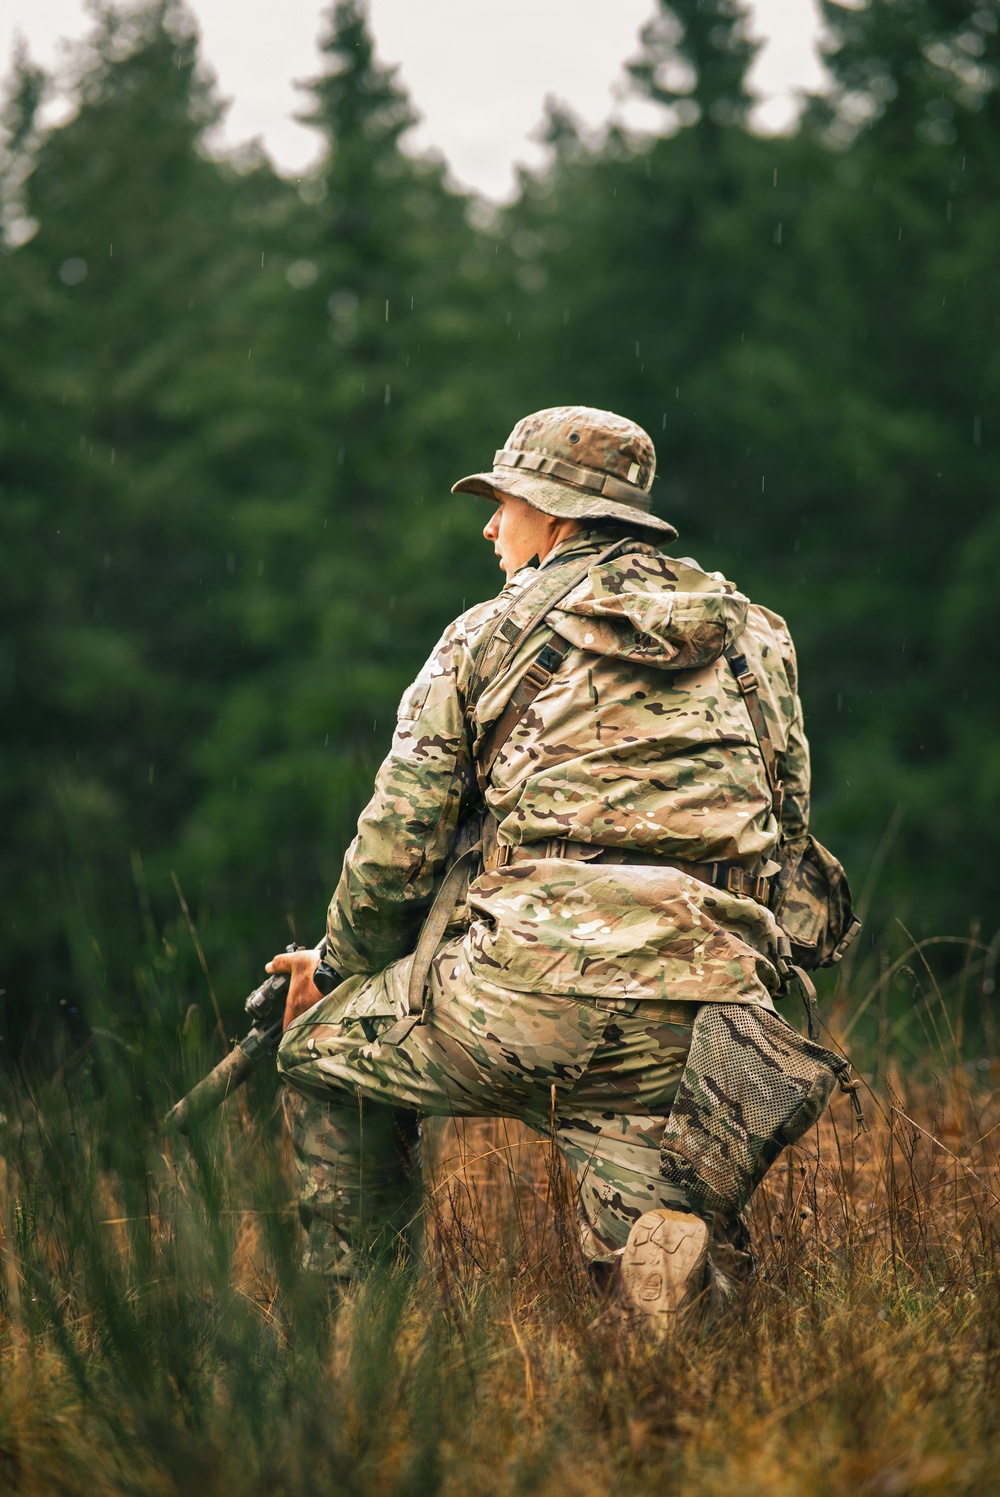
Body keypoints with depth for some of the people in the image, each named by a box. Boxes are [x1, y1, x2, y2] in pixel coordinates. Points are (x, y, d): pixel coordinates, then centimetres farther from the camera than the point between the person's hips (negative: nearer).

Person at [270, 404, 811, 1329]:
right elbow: (786, 819, 21)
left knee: (324, 1051, 24)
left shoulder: (488, 635, 11)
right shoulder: (752, 637, 20)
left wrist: (339, 967, 27)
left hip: (531, 988, -3)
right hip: (700, 1007, 3)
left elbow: (398, 841, 10)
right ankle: (680, 1247, -24)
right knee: (651, 1280, 10)